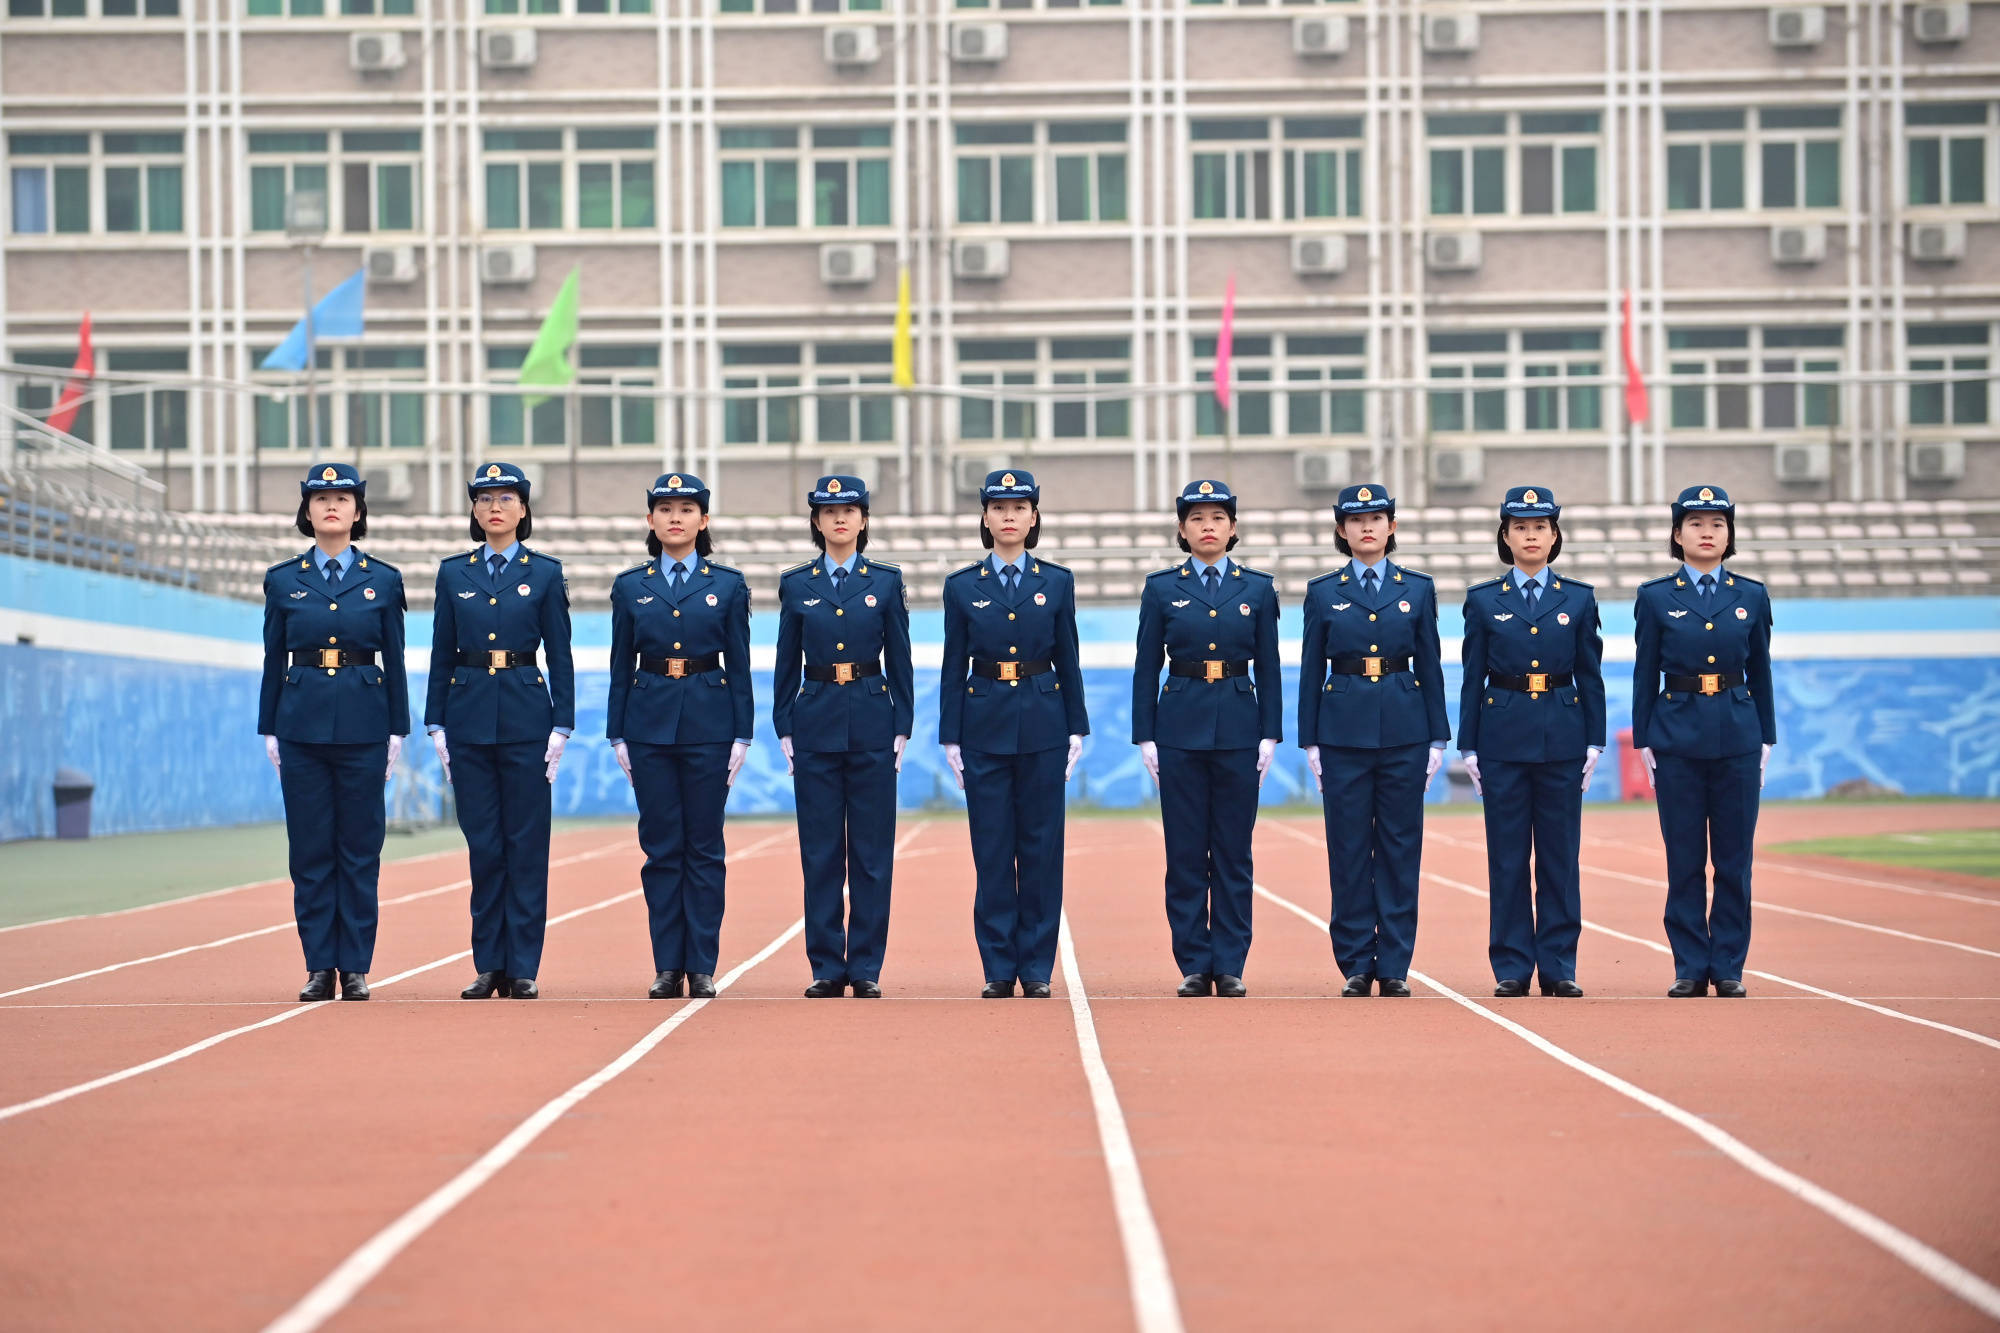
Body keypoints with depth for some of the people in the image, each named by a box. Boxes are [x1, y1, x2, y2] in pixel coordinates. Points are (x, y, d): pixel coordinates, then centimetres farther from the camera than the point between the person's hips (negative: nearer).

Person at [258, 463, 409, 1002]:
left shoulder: (383, 580, 5)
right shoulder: (282, 580, 7)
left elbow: (395, 664, 6)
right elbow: (274, 662, 8)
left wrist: (396, 733, 1)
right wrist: (270, 732, 4)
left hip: (363, 725, -1)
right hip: (302, 724, 1)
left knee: (360, 851, 1)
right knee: (310, 851, 2)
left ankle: (355, 967, 6)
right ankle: (319, 966, 7)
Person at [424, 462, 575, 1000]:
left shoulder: (546, 573, 3)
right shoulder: (453, 573, 8)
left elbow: (559, 657, 2)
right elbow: (443, 655, 9)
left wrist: (561, 728, -5)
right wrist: (437, 727, 3)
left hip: (526, 717, -2)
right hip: (469, 716, 2)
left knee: (526, 844, -1)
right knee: (483, 844, 4)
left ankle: (523, 967, 3)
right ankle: (489, 965, 10)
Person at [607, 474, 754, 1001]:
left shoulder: (728, 585, 4)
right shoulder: (630, 587, 7)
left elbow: (739, 666, 4)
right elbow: (621, 667, 8)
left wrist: (741, 737, -2)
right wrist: (618, 736, 3)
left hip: (708, 724, -1)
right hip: (650, 724, 1)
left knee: (704, 848, 1)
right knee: (661, 847, 3)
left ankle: (702, 967, 5)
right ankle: (667, 967, 7)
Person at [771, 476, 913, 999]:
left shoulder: (886, 581, 5)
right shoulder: (796, 584, 7)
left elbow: (900, 661, 5)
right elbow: (787, 666, 8)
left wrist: (902, 729, -1)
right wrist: (785, 730, 2)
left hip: (872, 724, -1)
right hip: (816, 724, 1)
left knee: (872, 851, 0)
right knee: (820, 851, 1)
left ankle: (866, 966, 5)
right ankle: (826, 967, 6)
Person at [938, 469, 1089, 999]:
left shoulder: (1057, 582, 6)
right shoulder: (962, 587, 4)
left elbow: (1068, 661, 7)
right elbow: (953, 668, 4)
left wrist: (1076, 730, 1)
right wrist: (951, 738, -1)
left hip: (1043, 726, 0)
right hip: (985, 727, 0)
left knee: (1041, 848, 1)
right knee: (992, 850, 1)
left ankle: (1037, 968, 7)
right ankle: (999, 969, 6)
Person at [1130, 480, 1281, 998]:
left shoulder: (1257, 587, 6)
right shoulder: (1161, 588, 4)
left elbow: (1269, 668, 6)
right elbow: (1146, 668, 4)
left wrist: (1270, 735, -1)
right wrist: (1145, 737, -2)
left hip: (1238, 729, 0)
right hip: (1180, 729, 0)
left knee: (1233, 853, 2)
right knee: (1185, 853, 1)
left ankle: (1230, 966, 7)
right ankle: (1194, 966, 7)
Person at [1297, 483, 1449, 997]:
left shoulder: (1418, 588, 7)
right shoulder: (1323, 592, 6)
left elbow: (1430, 666, 7)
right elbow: (1312, 670, 6)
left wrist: (1438, 739, 2)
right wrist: (1310, 742, 0)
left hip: (1404, 730, 1)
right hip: (1344, 731, 0)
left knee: (1400, 848, 1)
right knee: (1349, 849, 0)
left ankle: (1394, 965, 6)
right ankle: (1356, 965, 7)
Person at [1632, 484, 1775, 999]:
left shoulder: (1751, 596, 7)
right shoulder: (1656, 598, 3)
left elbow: (1761, 673, 10)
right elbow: (1645, 676, 4)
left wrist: (1765, 741, 6)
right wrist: (1644, 743, 0)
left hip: (1737, 738, 1)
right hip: (1677, 738, -1)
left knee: (1734, 860, 2)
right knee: (1685, 860, 1)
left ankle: (1728, 966, 9)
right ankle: (1690, 968, 7)